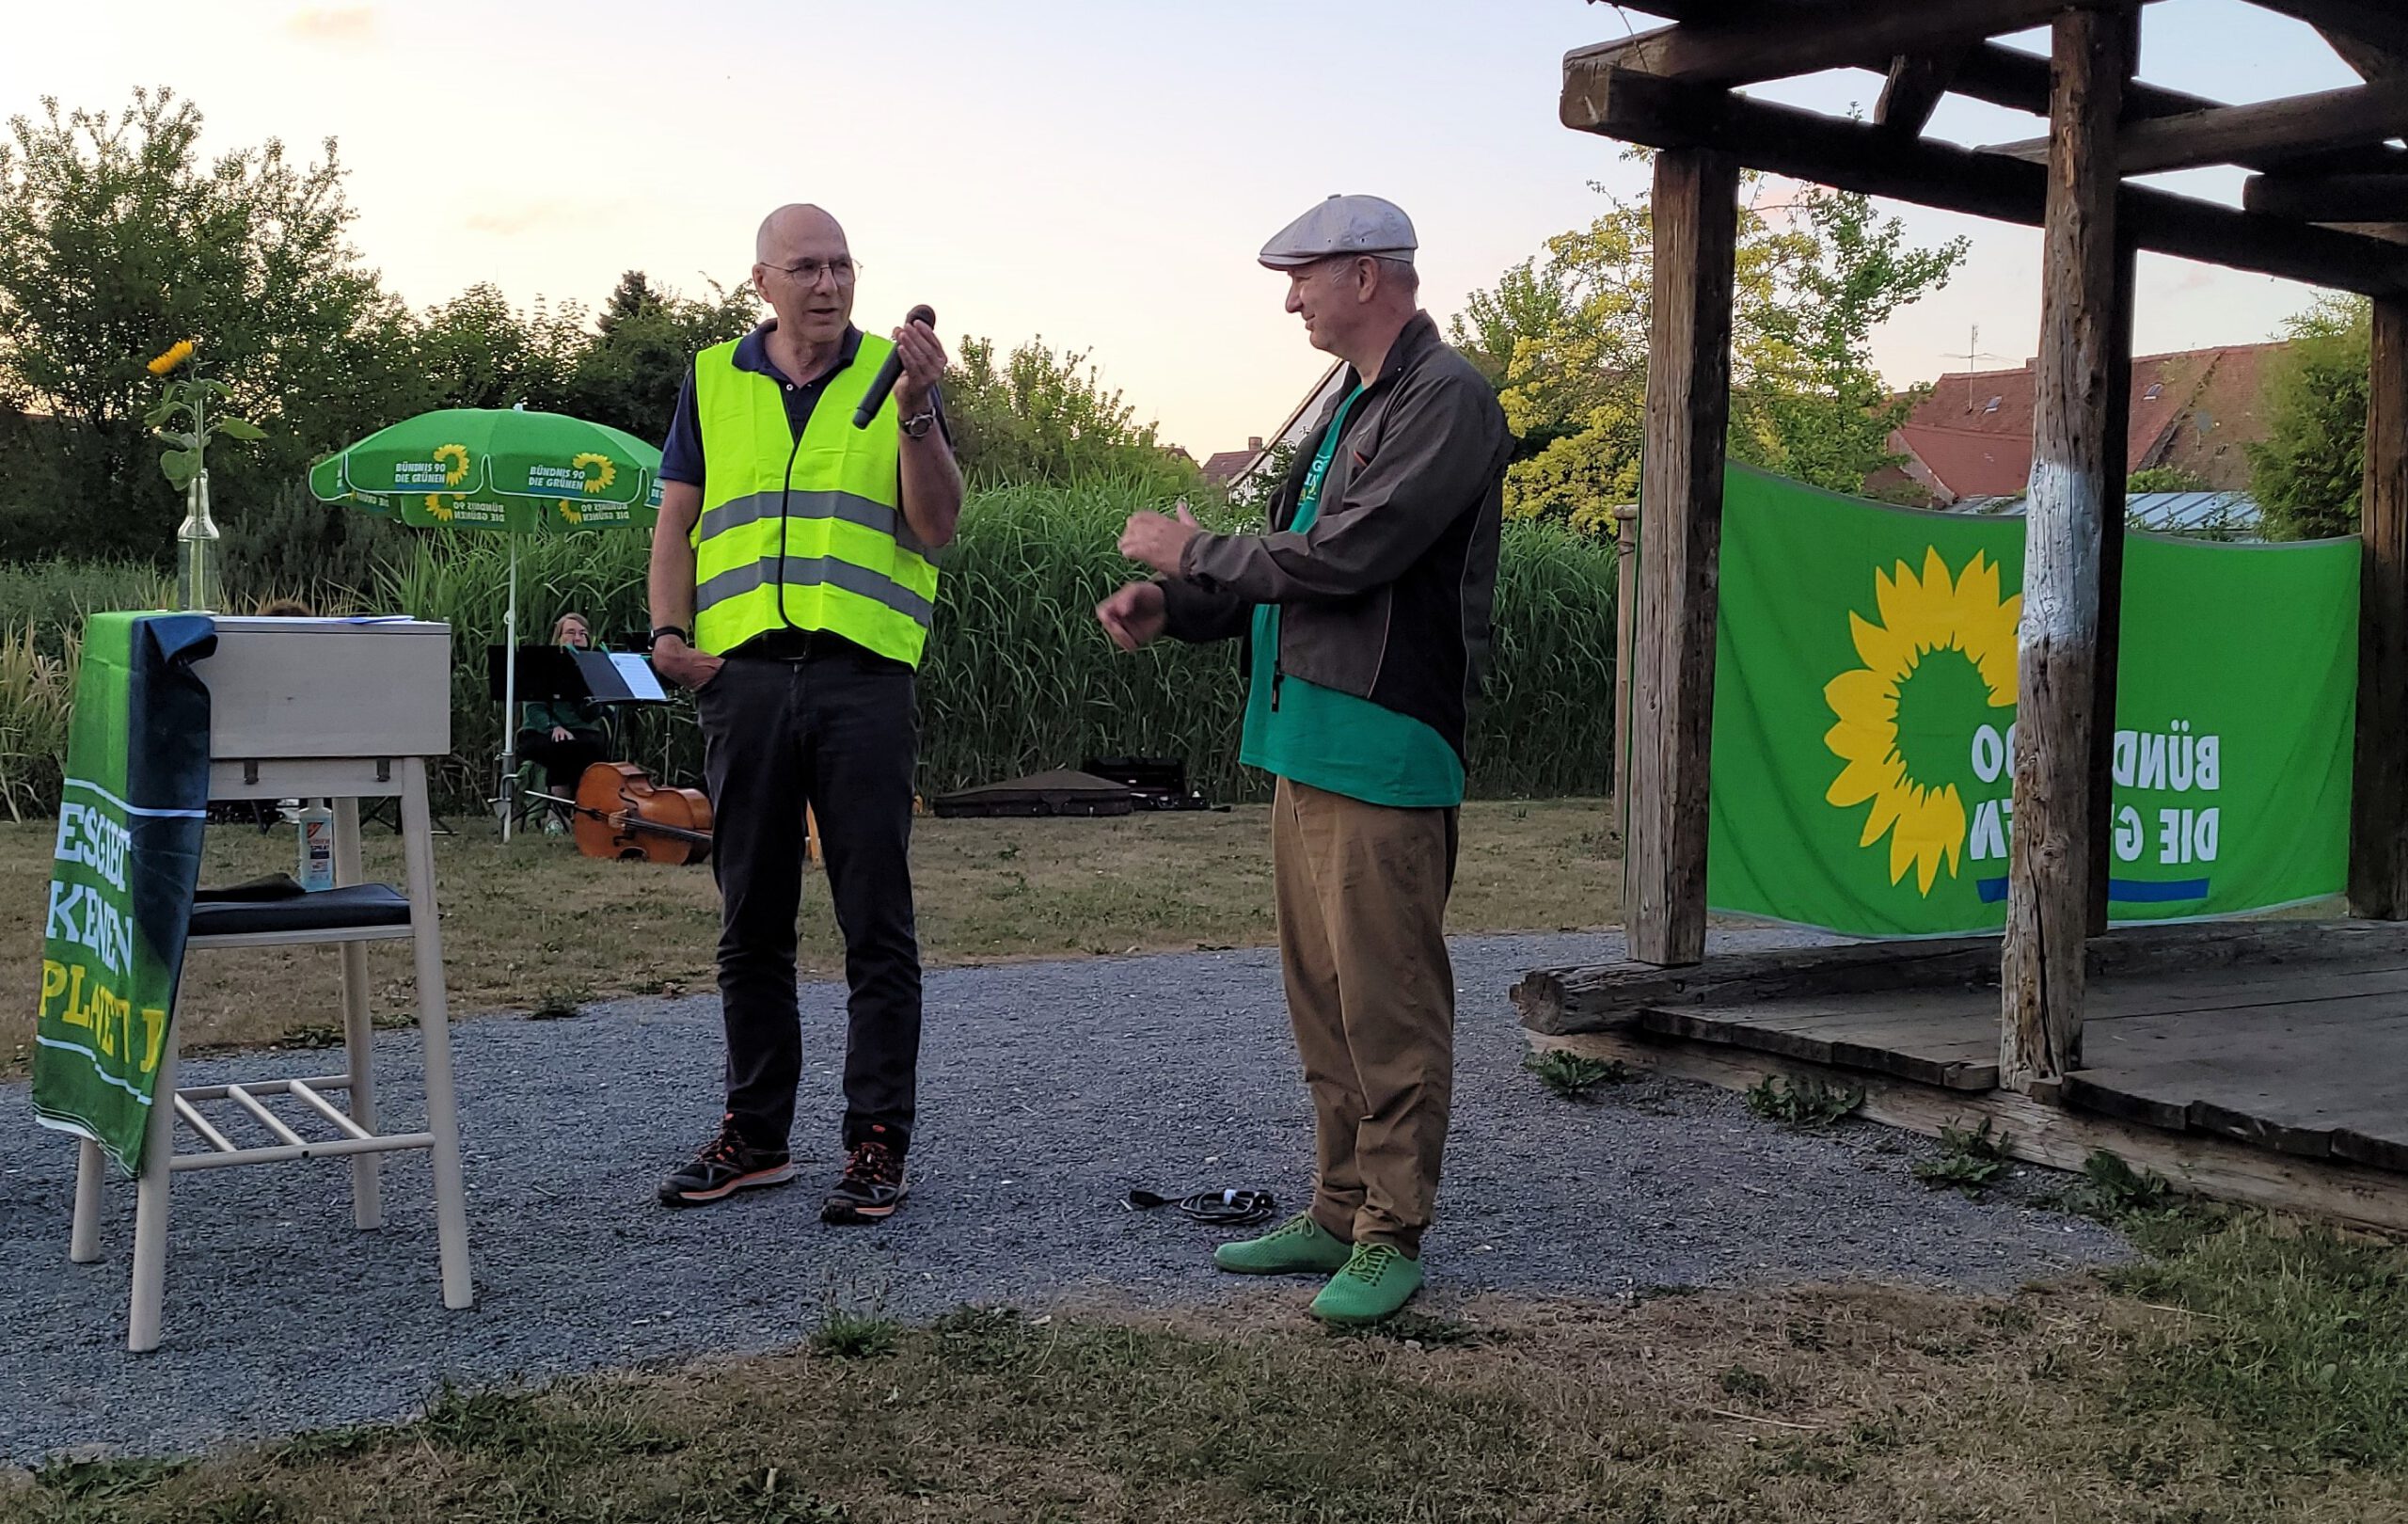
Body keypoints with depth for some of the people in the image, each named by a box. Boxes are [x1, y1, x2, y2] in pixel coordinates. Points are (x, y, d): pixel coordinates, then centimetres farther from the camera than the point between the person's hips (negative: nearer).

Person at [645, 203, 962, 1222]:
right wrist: (670, 633, -1)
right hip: (742, 674, 3)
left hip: (863, 673, -3)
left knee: (876, 923, 0)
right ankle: (754, 1134, 22)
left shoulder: (893, 376, 6)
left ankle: (877, 1141, 8)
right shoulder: (713, 381, 13)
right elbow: (677, 523, 14)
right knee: (750, 920, 10)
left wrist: (916, 410, -15)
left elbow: (935, 527, -3)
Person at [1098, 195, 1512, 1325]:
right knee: (1321, 999, 14)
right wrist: (1173, 607, 7)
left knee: (1386, 1004, -3)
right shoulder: (1351, 406, 20)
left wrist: (1193, 550, -7)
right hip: (1304, 739, 10)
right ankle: (1339, 1210, 24)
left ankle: (1391, 1238, 6)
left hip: (1381, 752, -10)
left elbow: (1341, 559, -20)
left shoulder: (1447, 401, -10)